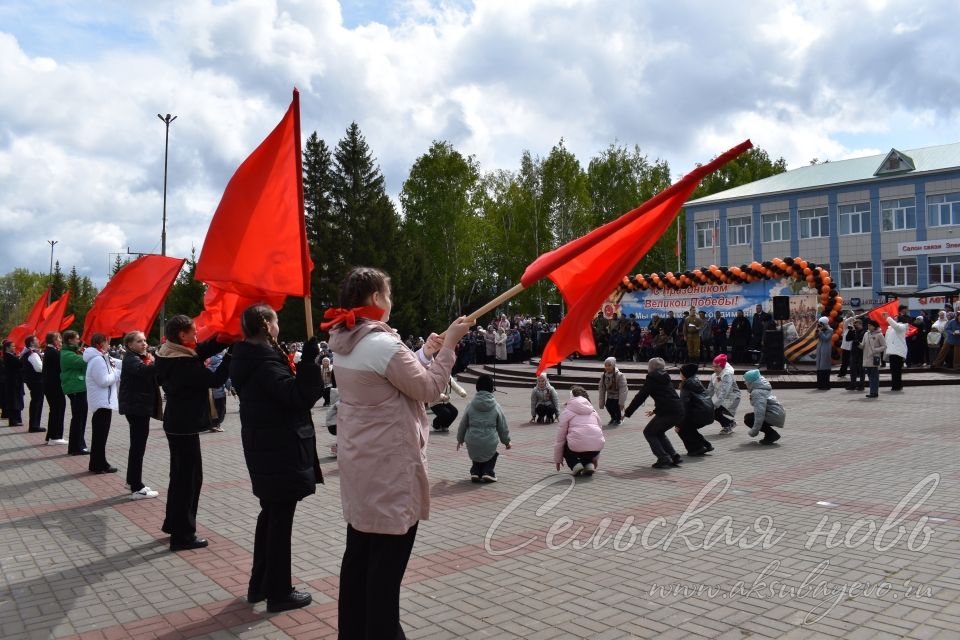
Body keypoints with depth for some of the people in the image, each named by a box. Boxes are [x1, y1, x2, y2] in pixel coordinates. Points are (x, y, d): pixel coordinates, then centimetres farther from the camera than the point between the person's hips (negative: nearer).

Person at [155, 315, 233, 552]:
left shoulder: (171, 355, 5)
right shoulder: (184, 363, -23)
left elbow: (205, 349, 6)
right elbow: (215, 379, -20)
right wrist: (232, 354, -14)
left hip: (177, 423, 10)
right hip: (185, 425, -10)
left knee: (180, 474, 21)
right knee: (190, 477, -1)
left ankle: (173, 524, 34)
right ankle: (182, 535, 7)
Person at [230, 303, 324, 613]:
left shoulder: (246, 358, 10)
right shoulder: (264, 360, -20)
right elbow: (299, 396, -27)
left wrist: (293, 367, 5)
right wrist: (310, 358, -25)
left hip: (263, 448, 10)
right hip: (280, 450, -10)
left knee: (270, 514, 20)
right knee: (281, 520, 0)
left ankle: (259, 585, 30)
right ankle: (279, 593, 11)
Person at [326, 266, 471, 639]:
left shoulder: (345, 344, 7)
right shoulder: (384, 345, -21)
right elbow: (428, 389, -11)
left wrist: (425, 353, 11)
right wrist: (449, 345, -4)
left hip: (358, 464, 9)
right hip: (390, 468, -9)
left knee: (358, 554, 17)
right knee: (387, 564, 1)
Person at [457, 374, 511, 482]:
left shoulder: (471, 406, 0)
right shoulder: (496, 406, -2)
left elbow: (463, 425, 10)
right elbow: (503, 427, 7)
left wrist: (460, 439, 29)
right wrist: (506, 441, 25)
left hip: (472, 445, 2)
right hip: (490, 446, -2)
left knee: (475, 456, 32)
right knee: (493, 454, 29)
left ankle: (475, 472, 15)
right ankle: (488, 472, 10)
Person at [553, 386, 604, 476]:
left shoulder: (567, 411, 12)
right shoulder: (593, 411, 25)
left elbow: (560, 437, 11)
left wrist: (558, 459, 22)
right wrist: (595, 457, 40)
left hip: (577, 448, -4)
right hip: (596, 447, 5)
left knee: (564, 446, 29)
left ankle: (575, 465, 4)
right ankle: (589, 464, 10)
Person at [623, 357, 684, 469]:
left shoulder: (652, 378, -1)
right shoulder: (665, 378, 21)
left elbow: (640, 397, -3)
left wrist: (627, 413, 3)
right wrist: (655, 411, 45)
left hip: (668, 412, -8)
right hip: (679, 412, 8)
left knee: (648, 432, 8)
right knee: (658, 432, 25)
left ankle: (664, 459, -2)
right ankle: (674, 456, 18)